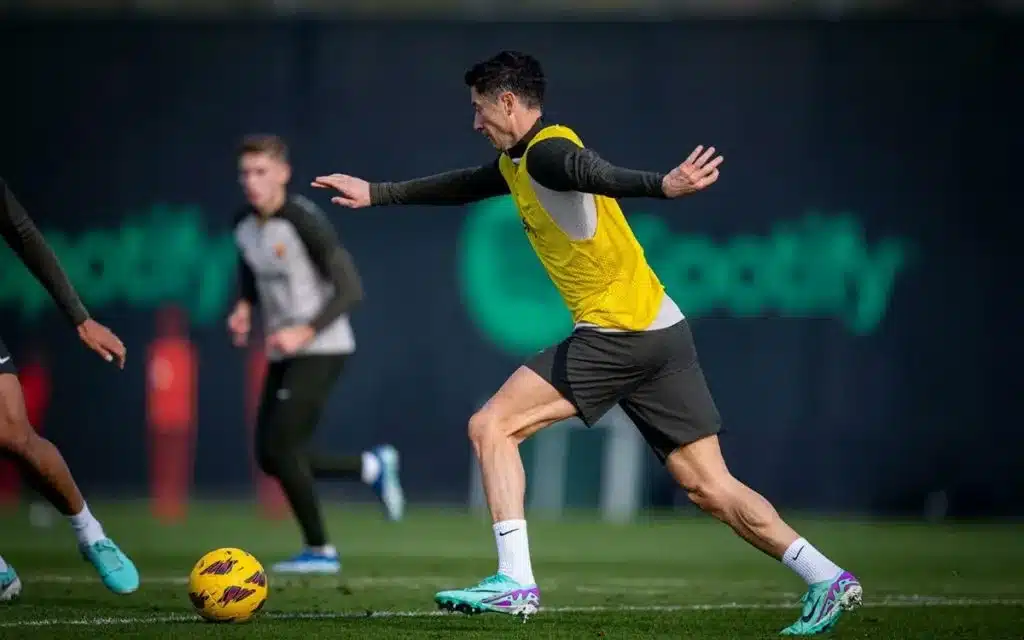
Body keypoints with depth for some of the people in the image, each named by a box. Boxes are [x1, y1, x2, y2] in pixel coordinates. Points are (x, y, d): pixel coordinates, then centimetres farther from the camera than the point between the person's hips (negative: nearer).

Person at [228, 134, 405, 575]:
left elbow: (350, 289, -19)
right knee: (270, 458, 4)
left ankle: (319, 551, 0)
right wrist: (243, 308, 4)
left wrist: (304, 332, -27)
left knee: (281, 448, -14)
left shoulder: (305, 222, -18)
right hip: (285, 354, 8)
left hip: (321, 350, -8)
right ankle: (372, 467, 23)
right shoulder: (244, 225, 5)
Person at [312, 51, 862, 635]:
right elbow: (464, 186, 39)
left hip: (616, 333, -9)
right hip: (663, 331, 9)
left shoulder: (548, 152, -9)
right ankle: (828, 580, -2)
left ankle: (516, 582, -7)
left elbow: (592, 174, -33)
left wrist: (663, 186, -52)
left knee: (492, 427, -2)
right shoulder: (519, 162, 20)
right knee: (708, 487, 5)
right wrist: (377, 193, 48)